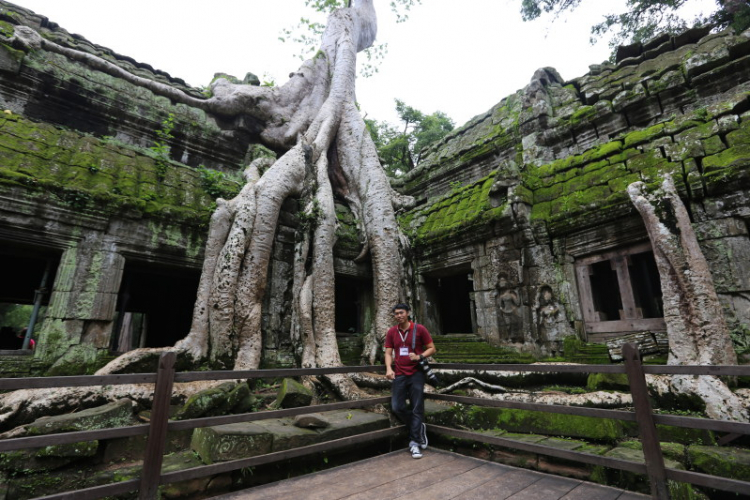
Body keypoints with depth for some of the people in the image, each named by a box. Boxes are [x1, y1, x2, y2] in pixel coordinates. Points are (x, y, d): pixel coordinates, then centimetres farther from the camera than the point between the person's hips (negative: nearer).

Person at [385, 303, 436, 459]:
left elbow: (432, 348, 0)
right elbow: (388, 353, 5)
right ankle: (419, 427, 21)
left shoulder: (419, 329, -5)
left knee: (417, 409, 0)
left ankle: (414, 442, 13)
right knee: (397, 407, -2)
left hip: (416, 374, -3)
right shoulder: (391, 332, 4)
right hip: (399, 375, 3)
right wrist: (389, 369, -12)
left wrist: (419, 357, -18)